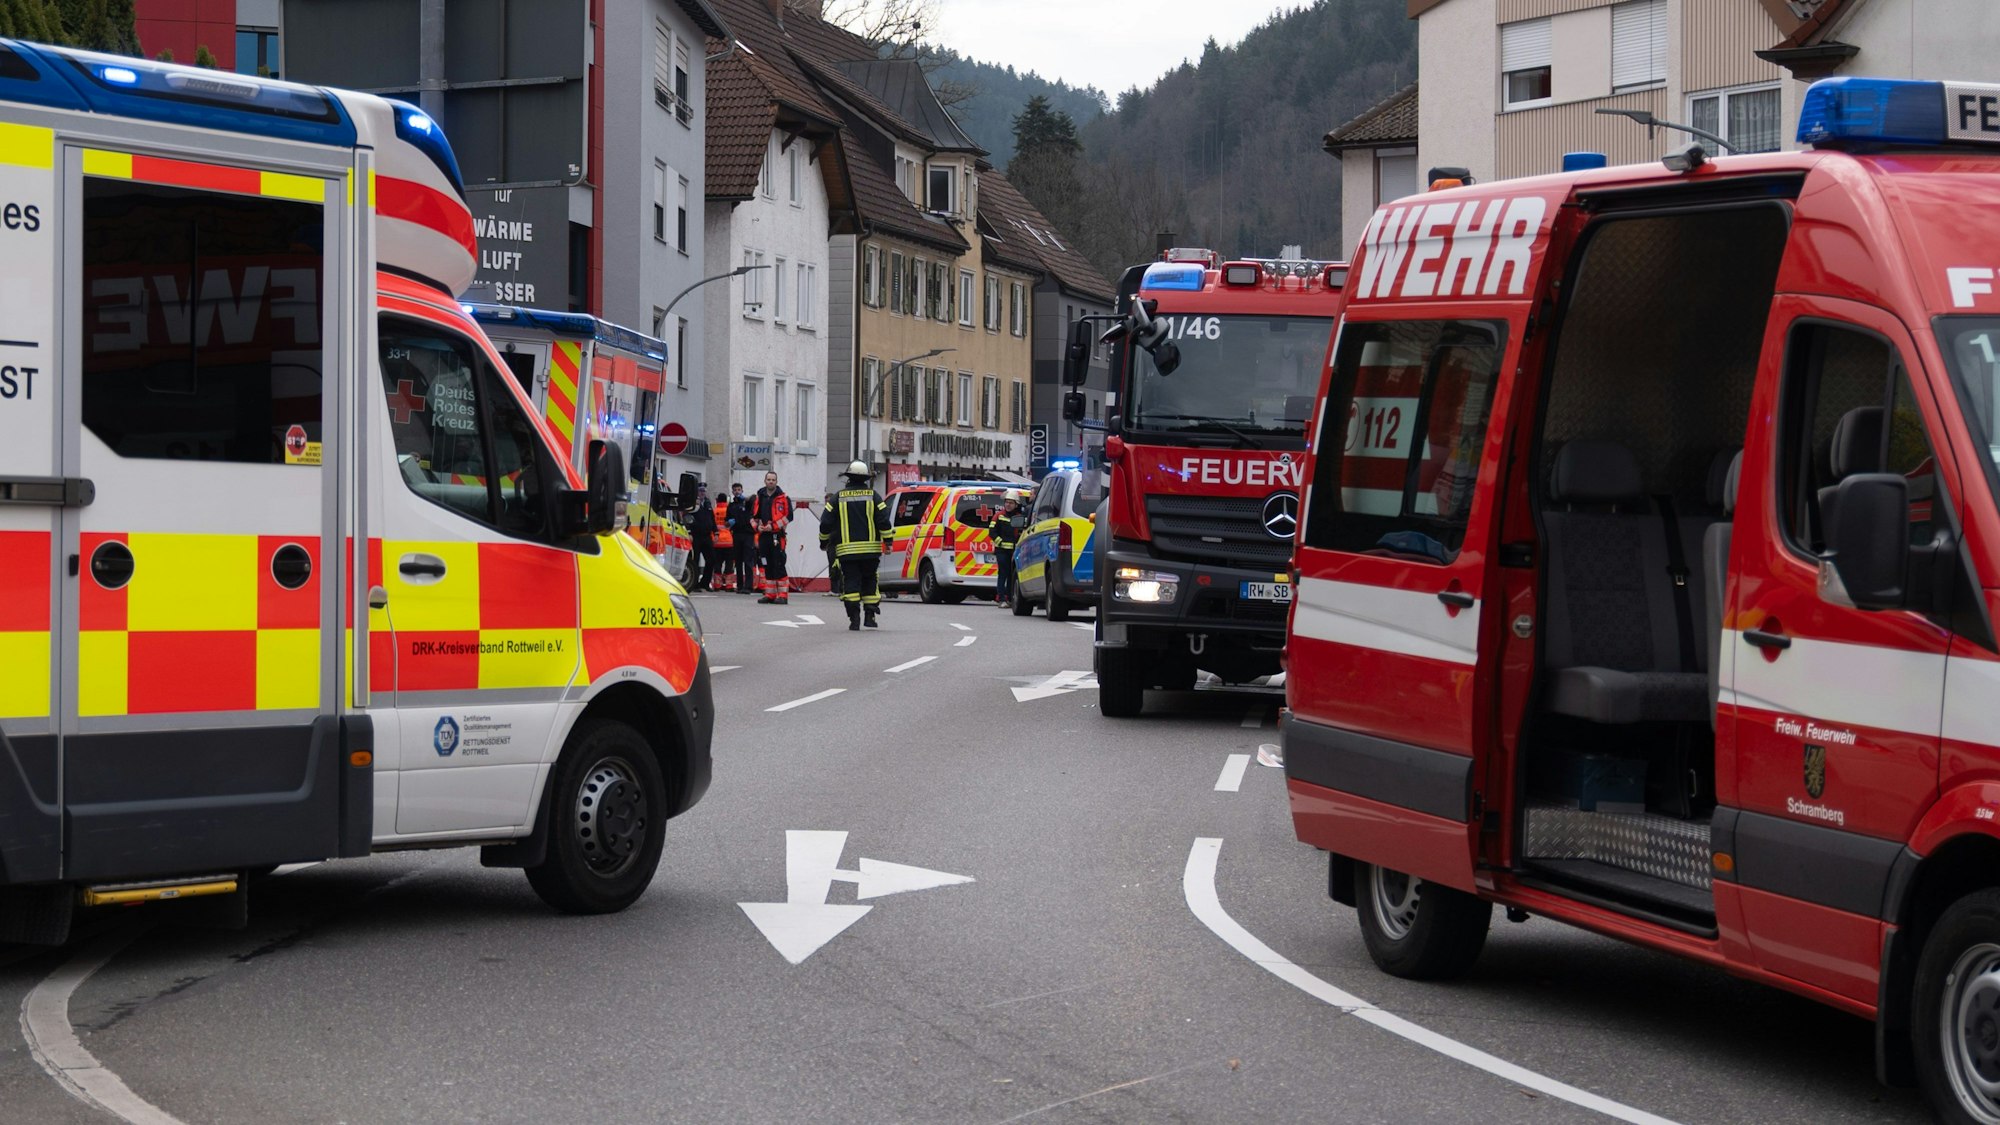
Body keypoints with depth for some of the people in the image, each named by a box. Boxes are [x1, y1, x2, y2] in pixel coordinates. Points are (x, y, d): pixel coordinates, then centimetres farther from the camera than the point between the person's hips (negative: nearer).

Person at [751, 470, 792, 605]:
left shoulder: (783, 497, 0)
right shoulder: (759, 497, 14)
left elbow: (788, 516, -6)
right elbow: (753, 515, 19)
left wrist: (773, 526, -13)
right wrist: (757, 526, -1)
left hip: (777, 536, -5)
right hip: (763, 535, 5)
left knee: (779, 565, -10)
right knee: (767, 566, 8)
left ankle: (782, 595, -9)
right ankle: (770, 594, 14)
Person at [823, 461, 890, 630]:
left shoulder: (838, 497, 2)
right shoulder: (873, 495, 2)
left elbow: (826, 523, 4)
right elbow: (884, 520, -3)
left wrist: (824, 540, 18)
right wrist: (887, 541, 2)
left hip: (847, 550, -1)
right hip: (870, 549, 1)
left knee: (851, 582, -2)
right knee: (869, 581, 12)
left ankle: (854, 618, -12)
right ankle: (869, 615, 10)